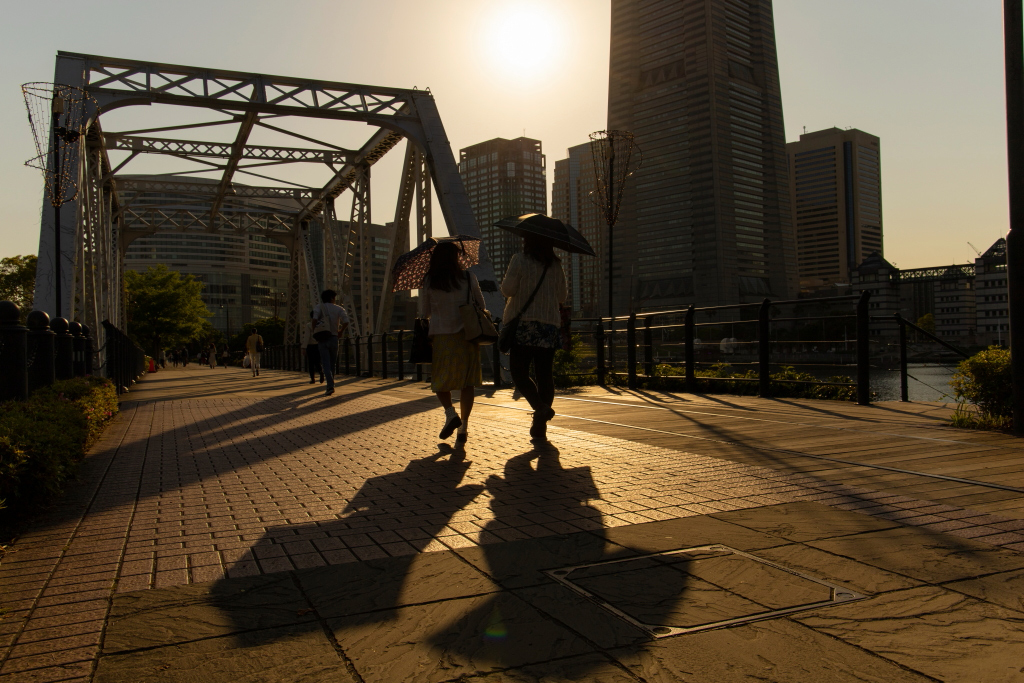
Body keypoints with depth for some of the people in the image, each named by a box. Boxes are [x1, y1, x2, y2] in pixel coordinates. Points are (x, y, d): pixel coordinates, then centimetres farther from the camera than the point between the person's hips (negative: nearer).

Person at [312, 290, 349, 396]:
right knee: (332, 363, 14)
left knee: (325, 364, -5)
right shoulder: (338, 309, 5)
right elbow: (346, 321, -11)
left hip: (322, 339, -1)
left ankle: (330, 386, -21)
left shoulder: (319, 307, 3)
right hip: (334, 338, 1)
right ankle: (330, 386, 19)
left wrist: (314, 332, -7)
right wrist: (341, 331, 3)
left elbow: (314, 319, -16)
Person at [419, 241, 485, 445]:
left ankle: (450, 413, -11)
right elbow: (481, 306, 7)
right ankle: (463, 427, 4)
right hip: (467, 335, 1)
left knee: (440, 380, 13)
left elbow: (424, 313, 4)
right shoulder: (468, 278, -1)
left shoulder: (427, 283, -2)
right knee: (466, 382, 7)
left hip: (440, 336, -1)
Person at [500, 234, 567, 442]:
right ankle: (540, 428, 7)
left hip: (523, 324, -4)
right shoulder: (556, 265, 8)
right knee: (545, 374, 6)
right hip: (549, 324, 4)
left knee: (519, 372, 4)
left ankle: (540, 406, -20)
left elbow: (508, 289, -7)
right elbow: (562, 296, 14)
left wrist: (505, 279, 13)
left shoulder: (519, 260, -4)